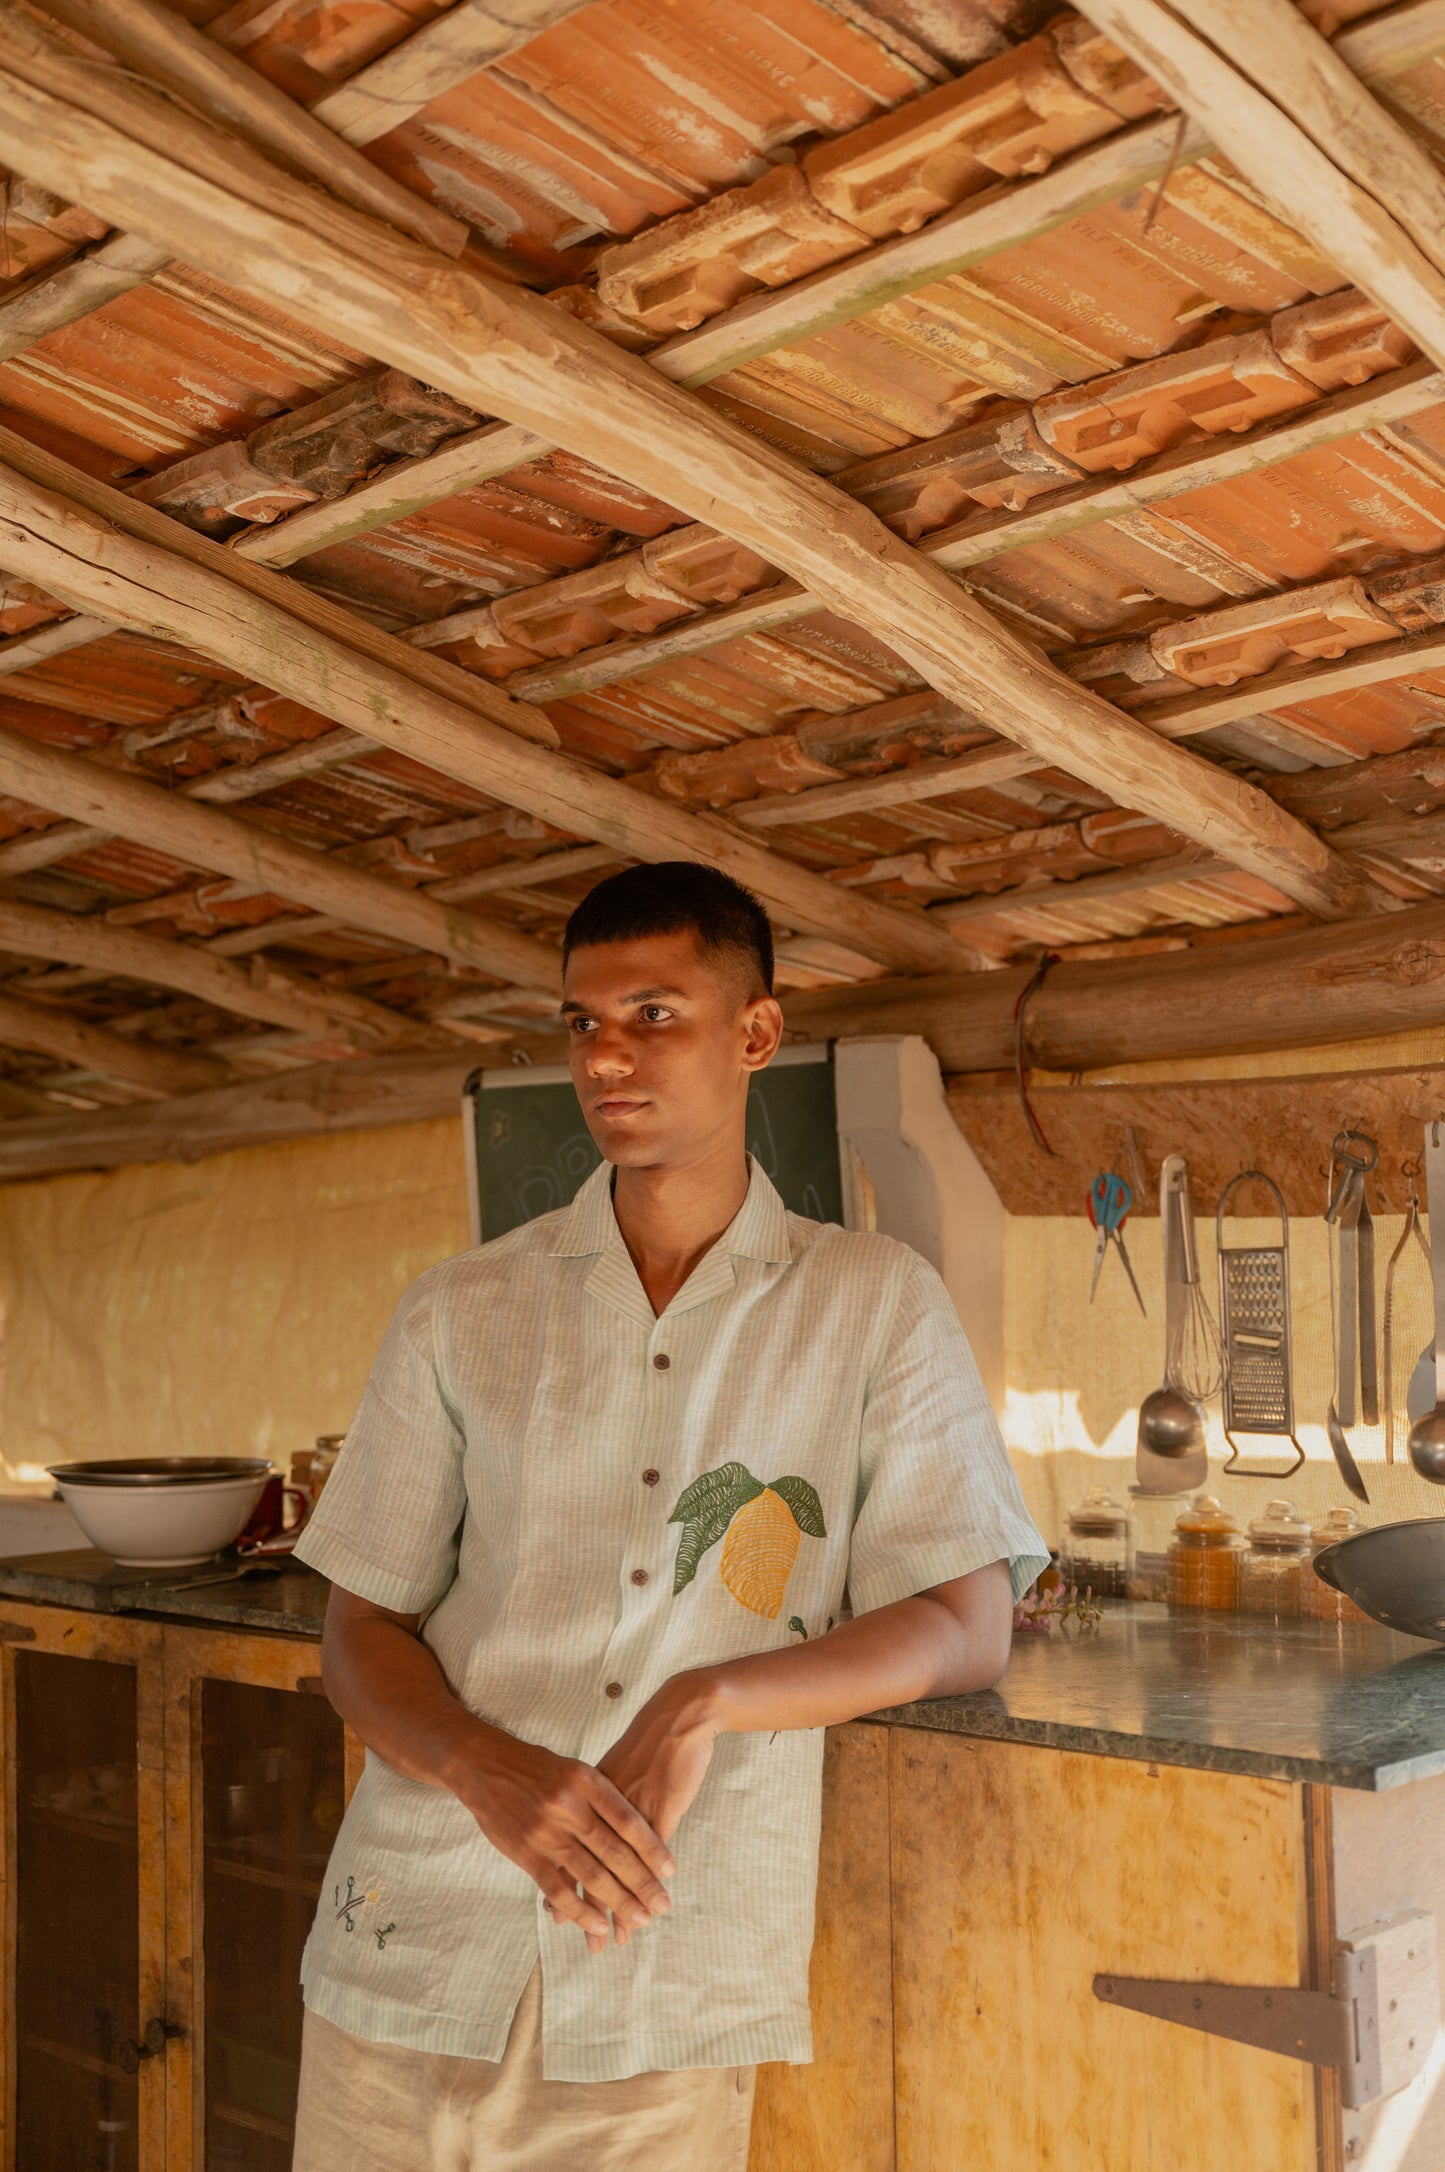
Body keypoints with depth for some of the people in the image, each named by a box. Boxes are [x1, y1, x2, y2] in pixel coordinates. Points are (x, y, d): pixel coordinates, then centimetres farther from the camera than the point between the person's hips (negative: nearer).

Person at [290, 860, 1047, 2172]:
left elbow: (970, 1630, -3)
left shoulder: (878, 1308, 0)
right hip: (416, 1949, 2)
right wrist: (491, 1771, -16)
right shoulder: (463, 1315, 4)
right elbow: (361, 1633, 4)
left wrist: (708, 1701, -17)